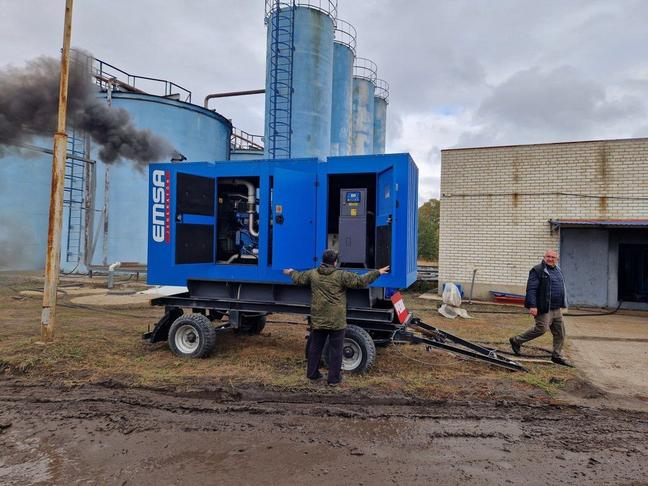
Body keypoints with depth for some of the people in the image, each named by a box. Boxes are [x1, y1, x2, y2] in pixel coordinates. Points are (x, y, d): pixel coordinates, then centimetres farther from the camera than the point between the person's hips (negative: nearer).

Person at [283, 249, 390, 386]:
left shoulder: (313, 274, 2)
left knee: (315, 347, 18)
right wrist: (377, 272, -4)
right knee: (335, 350, 7)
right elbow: (360, 281, -14)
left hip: (318, 320, 5)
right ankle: (334, 378, 13)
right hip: (336, 321, -4)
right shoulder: (341, 275, -13)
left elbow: (298, 278, 18)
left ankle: (312, 374, 29)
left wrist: (291, 272, 40)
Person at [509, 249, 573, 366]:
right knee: (541, 328, -13)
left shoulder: (558, 270, 16)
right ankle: (517, 340, 4)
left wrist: (562, 304, 24)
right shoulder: (538, 270, -11)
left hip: (556, 309, 9)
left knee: (560, 333, 9)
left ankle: (557, 356, 21)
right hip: (544, 308, -8)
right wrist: (532, 306, -24)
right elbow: (531, 289, -17)